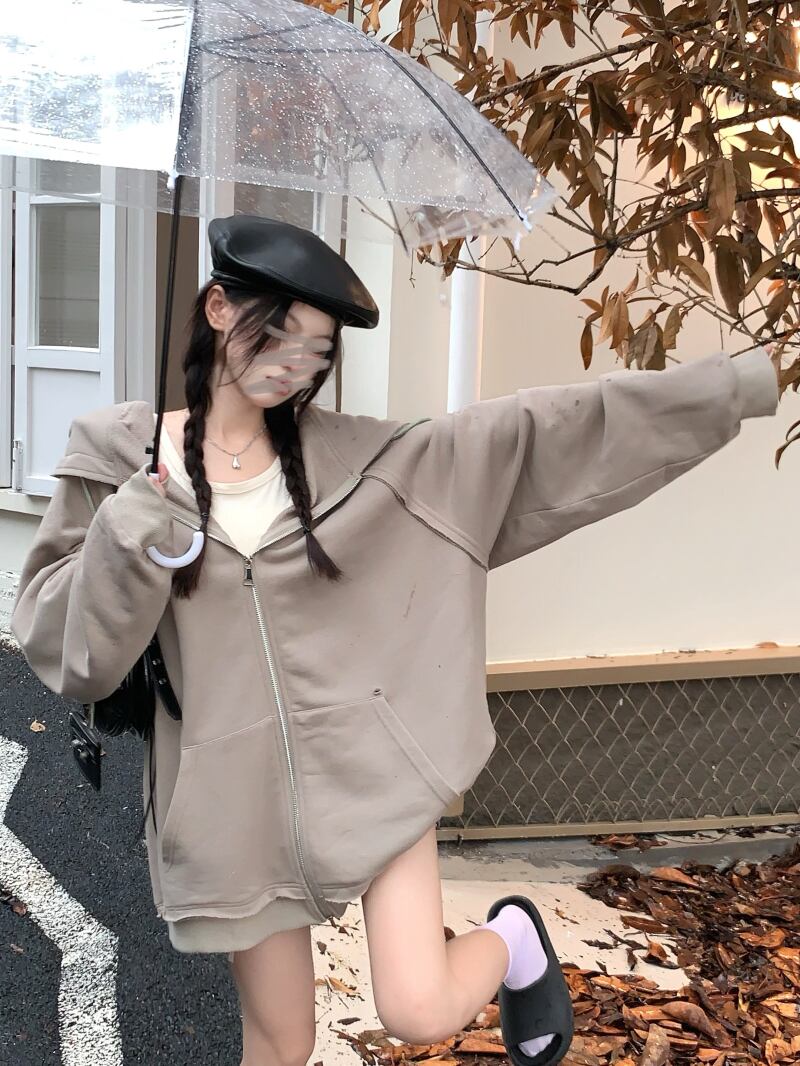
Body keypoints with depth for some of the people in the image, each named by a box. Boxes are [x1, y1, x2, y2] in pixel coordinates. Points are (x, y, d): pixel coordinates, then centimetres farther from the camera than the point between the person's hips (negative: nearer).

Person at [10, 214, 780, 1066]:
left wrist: (735, 383, -2)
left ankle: (513, 937, 29)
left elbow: (534, 431, -3)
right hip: (238, 793, 0)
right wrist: (129, 536, -23)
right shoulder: (116, 461, -4)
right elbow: (60, 645, -4)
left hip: (365, 764, 0)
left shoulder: (347, 453, -1)